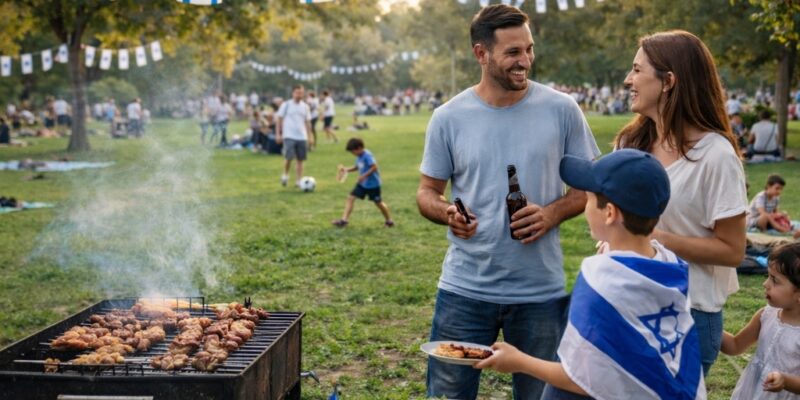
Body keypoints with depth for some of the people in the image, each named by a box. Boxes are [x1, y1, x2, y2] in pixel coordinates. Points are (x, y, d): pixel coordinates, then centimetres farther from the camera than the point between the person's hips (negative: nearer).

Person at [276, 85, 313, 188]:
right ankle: (285, 175, 9)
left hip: (302, 137, 4)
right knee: (289, 157, -15)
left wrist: (309, 136, 10)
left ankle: (299, 181, 11)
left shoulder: (305, 106, 10)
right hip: (289, 136, -4)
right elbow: (279, 120, 1)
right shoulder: (286, 105, 0)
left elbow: (308, 122, 15)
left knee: (300, 159, 4)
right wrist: (278, 134, -5)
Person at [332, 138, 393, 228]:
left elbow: (374, 167, -28)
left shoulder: (367, 155, -23)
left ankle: (389, 221, 25)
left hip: (373, 184, -8)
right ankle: (344, 219, -3)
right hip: (362, 184, 8)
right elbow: (357, 167, 16)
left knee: (378, 202, 6)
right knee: (350, 198, -2)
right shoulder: (359, 156, 4)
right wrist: (346, 169, 2)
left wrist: (364, 176, -28)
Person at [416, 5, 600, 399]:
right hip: (464, 290, 0)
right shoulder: (448, 118, -3)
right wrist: (446, 212, -18)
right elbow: (427, 192, 4)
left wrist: (553, 212, -16)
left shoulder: (561, 110, -4)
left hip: (540, 292, 0)